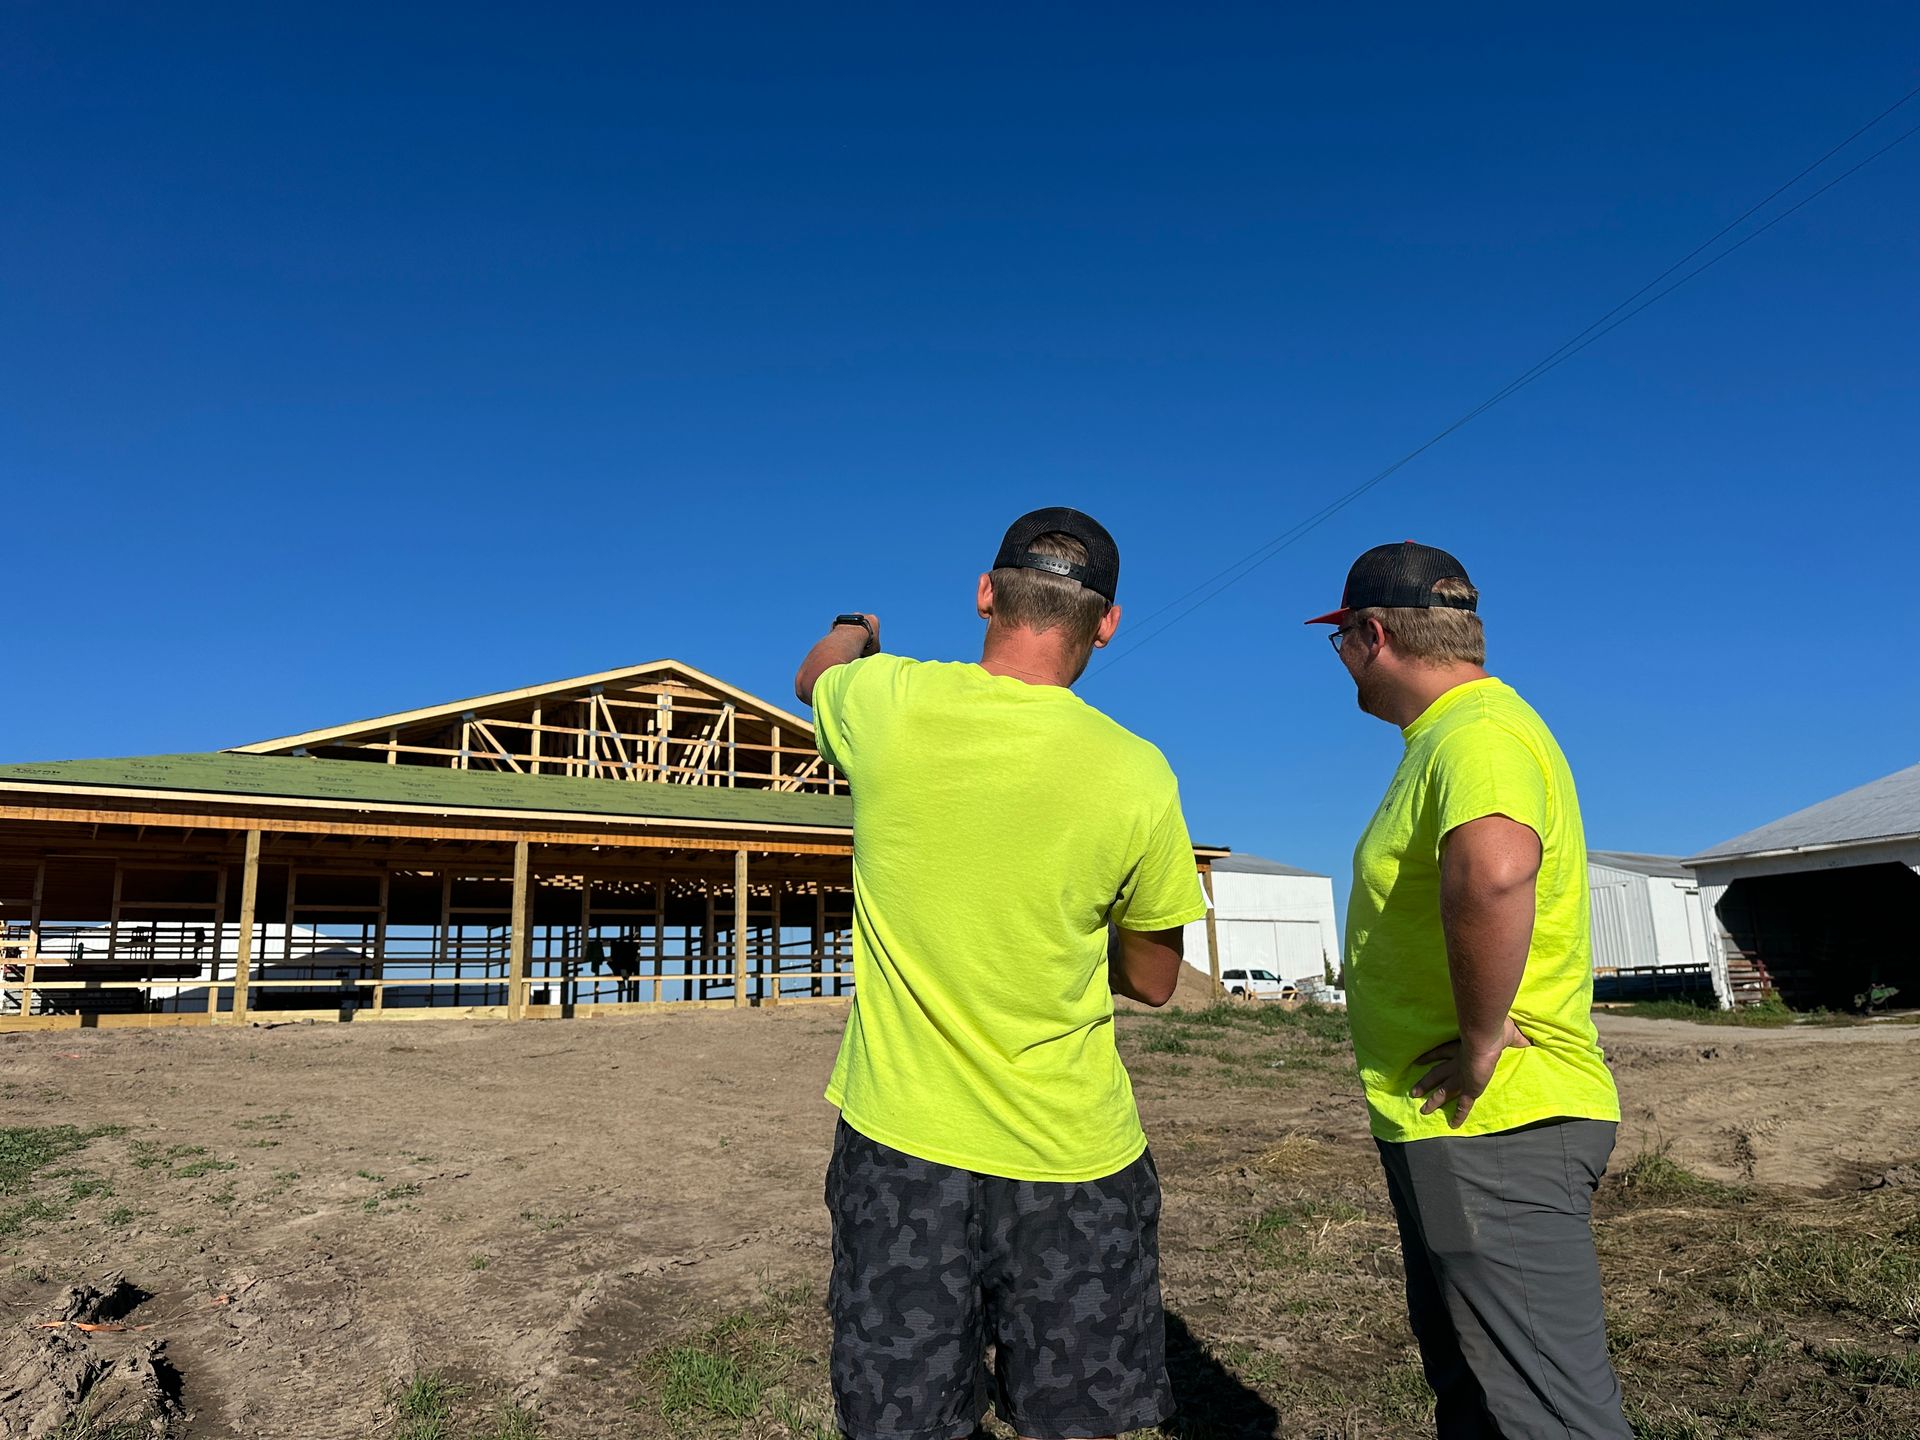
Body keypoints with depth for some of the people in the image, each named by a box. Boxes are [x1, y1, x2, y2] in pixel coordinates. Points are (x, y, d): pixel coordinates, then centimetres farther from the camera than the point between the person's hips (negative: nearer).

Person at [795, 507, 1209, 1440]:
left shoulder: (887, 699, -10)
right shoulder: (1136, 774, -13)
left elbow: (812, 677, 17)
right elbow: (1153, 981, 1)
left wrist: (852, 633, 40)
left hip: (897, 1141, 2)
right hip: (1072, 1155, -1)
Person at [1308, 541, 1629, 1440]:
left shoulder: (1478, 734, -20)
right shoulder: (1447, 735, 14)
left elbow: (1494, 871, -42)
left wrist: (1480, 1045, -30)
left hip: (1492, 1128, -11)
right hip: (1448, 1128, 11)